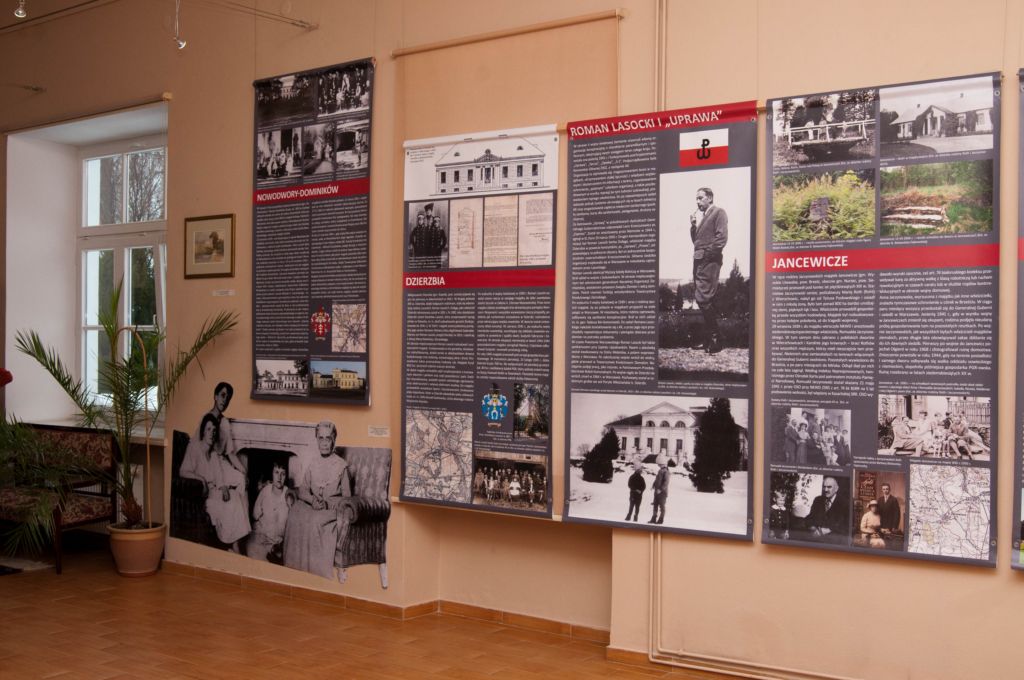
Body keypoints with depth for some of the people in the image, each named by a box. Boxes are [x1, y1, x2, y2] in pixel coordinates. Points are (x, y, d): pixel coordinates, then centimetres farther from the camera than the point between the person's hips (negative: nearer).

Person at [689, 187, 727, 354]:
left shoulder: (719, 212, -3)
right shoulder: (700, 215, 20)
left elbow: (722, 237, -12)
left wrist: (708, 253, -12)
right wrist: (693, 225, 5)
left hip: (709, 260, -9)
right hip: (698, 259, 9)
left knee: (703, 297, -16)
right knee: (700, 298, 9)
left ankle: (714, 339, -10)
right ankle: (709, 339, 15)